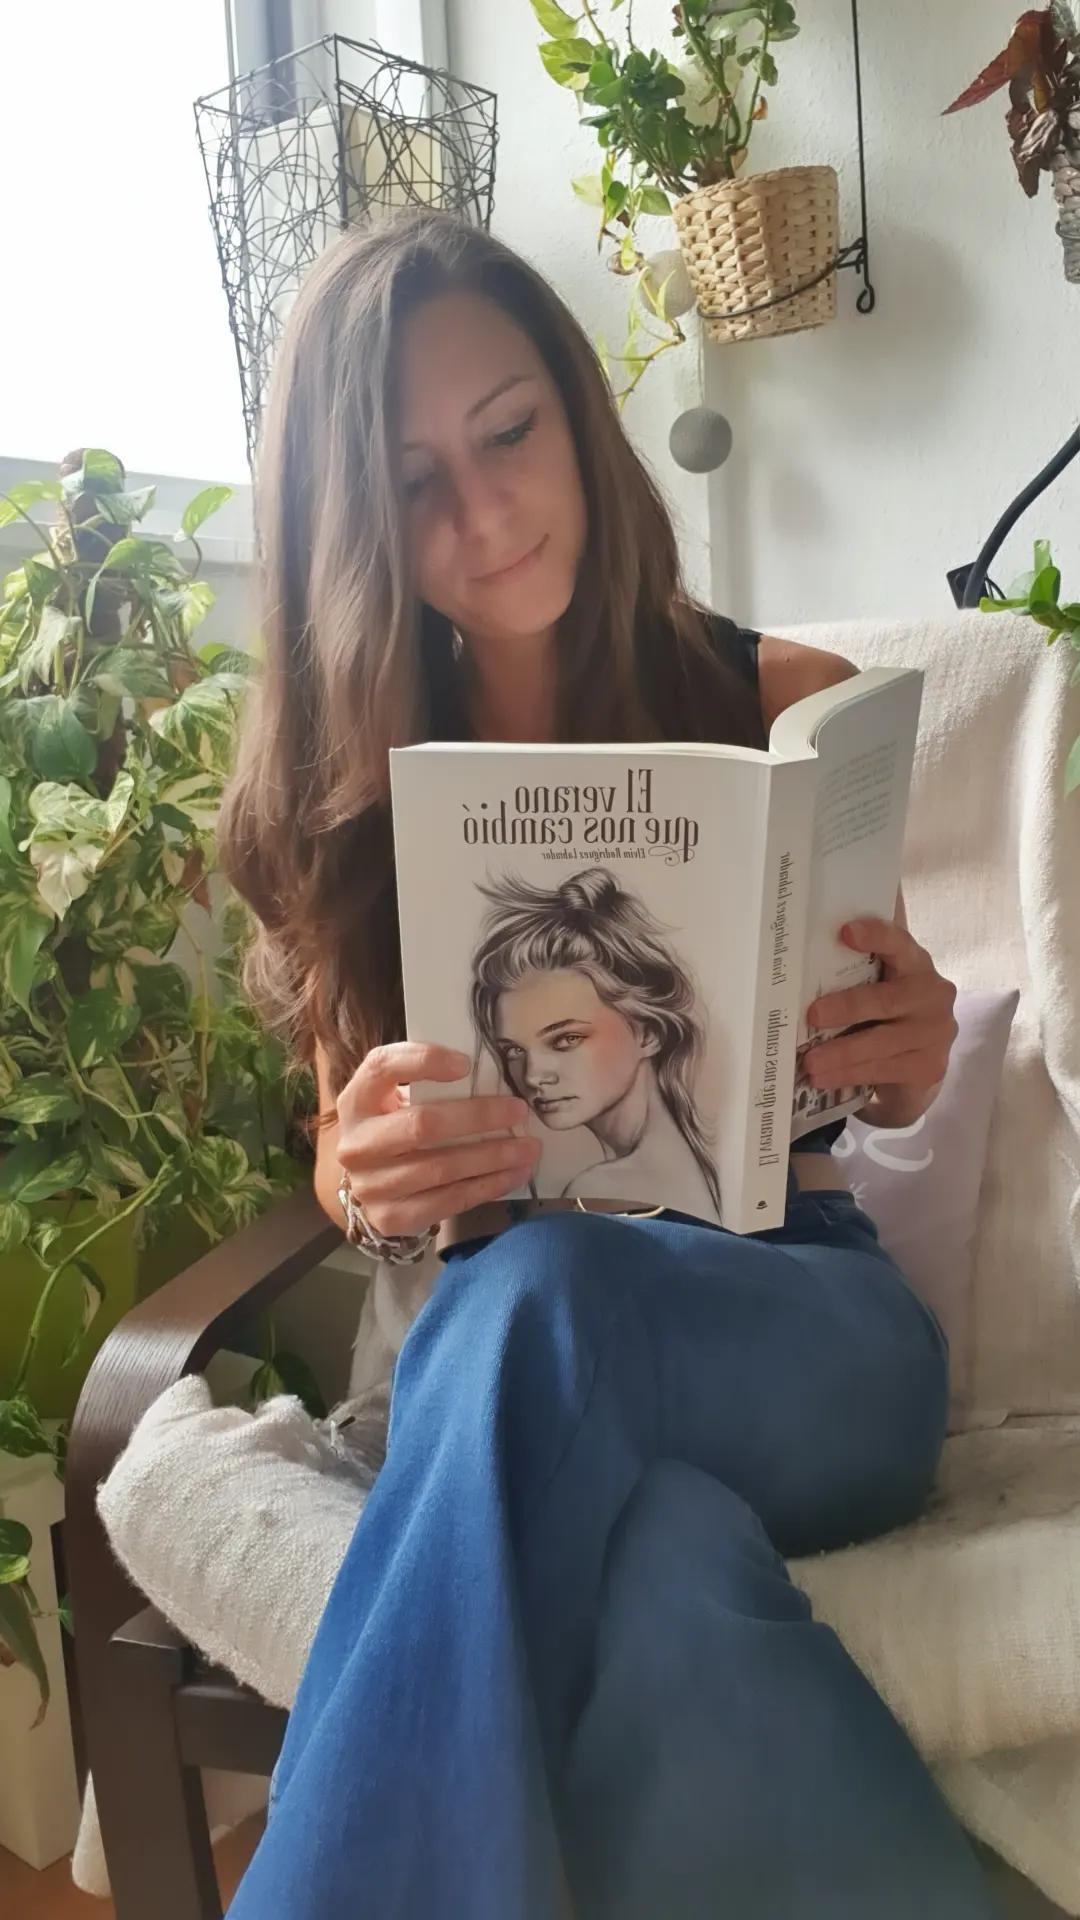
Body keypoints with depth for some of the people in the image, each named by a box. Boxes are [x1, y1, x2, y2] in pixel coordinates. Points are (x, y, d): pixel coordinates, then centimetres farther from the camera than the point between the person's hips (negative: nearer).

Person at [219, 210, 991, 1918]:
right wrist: (372, 1179, -21)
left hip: (803, 1321, 0)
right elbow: (347, 1155, 6)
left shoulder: (791, 705, 2)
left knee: (534, 1304, -36)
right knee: (654, 1573, -37)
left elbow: (873, 1094, 8)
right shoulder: (346, 777, 4)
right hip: (499, 1340, 1)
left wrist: (912, 1065, -18)